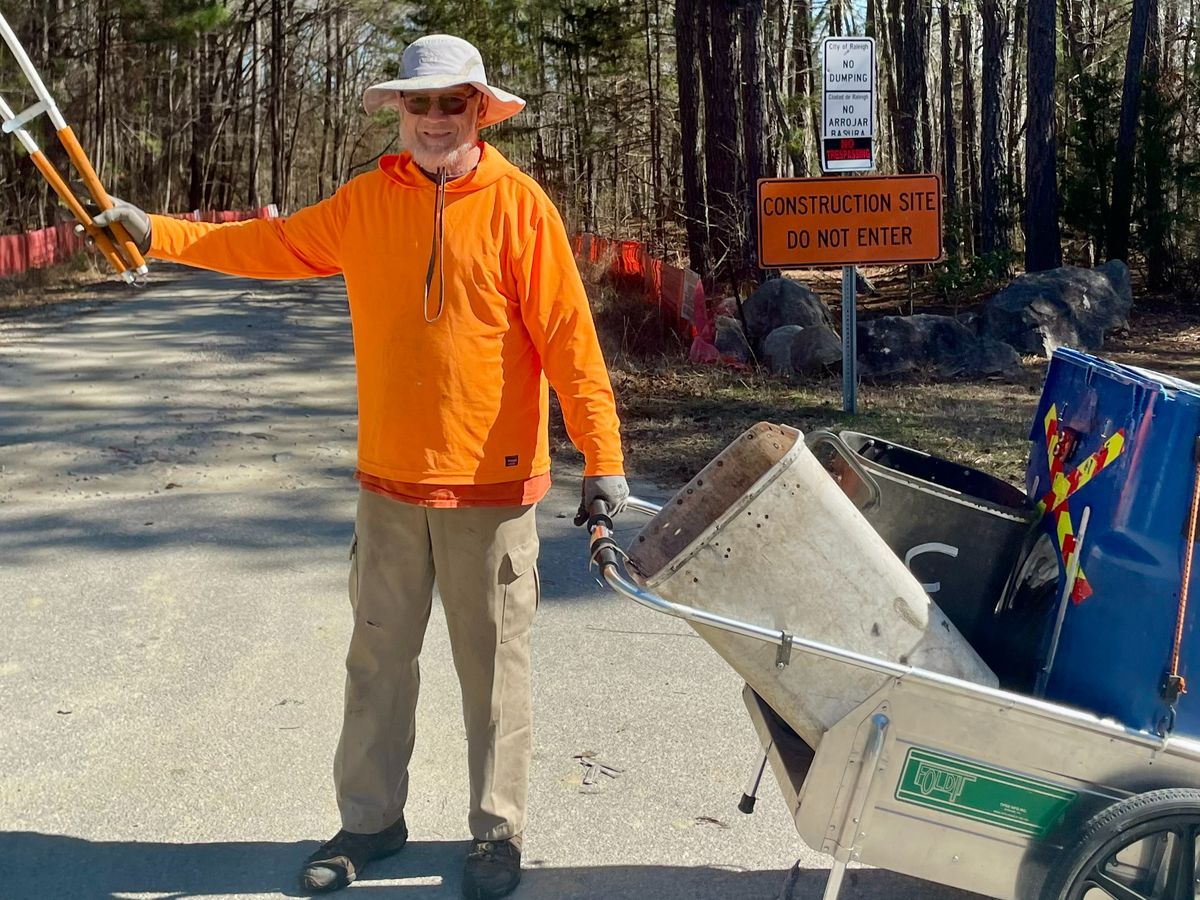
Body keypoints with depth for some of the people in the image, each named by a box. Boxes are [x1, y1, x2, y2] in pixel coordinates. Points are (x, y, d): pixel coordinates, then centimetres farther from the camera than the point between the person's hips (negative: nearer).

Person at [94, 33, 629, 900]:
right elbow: (273, 245, 15)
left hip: (491, 482, -4)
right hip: (390, 478, 4)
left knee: (494, 663, 6)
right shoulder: (367, 202, 5)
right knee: (379, 657, 13)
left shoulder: (518, 204, -9)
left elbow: (568, 336, -12)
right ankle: (371, 821, 28)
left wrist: (601, 457, -15)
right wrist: (157, 232, 11)